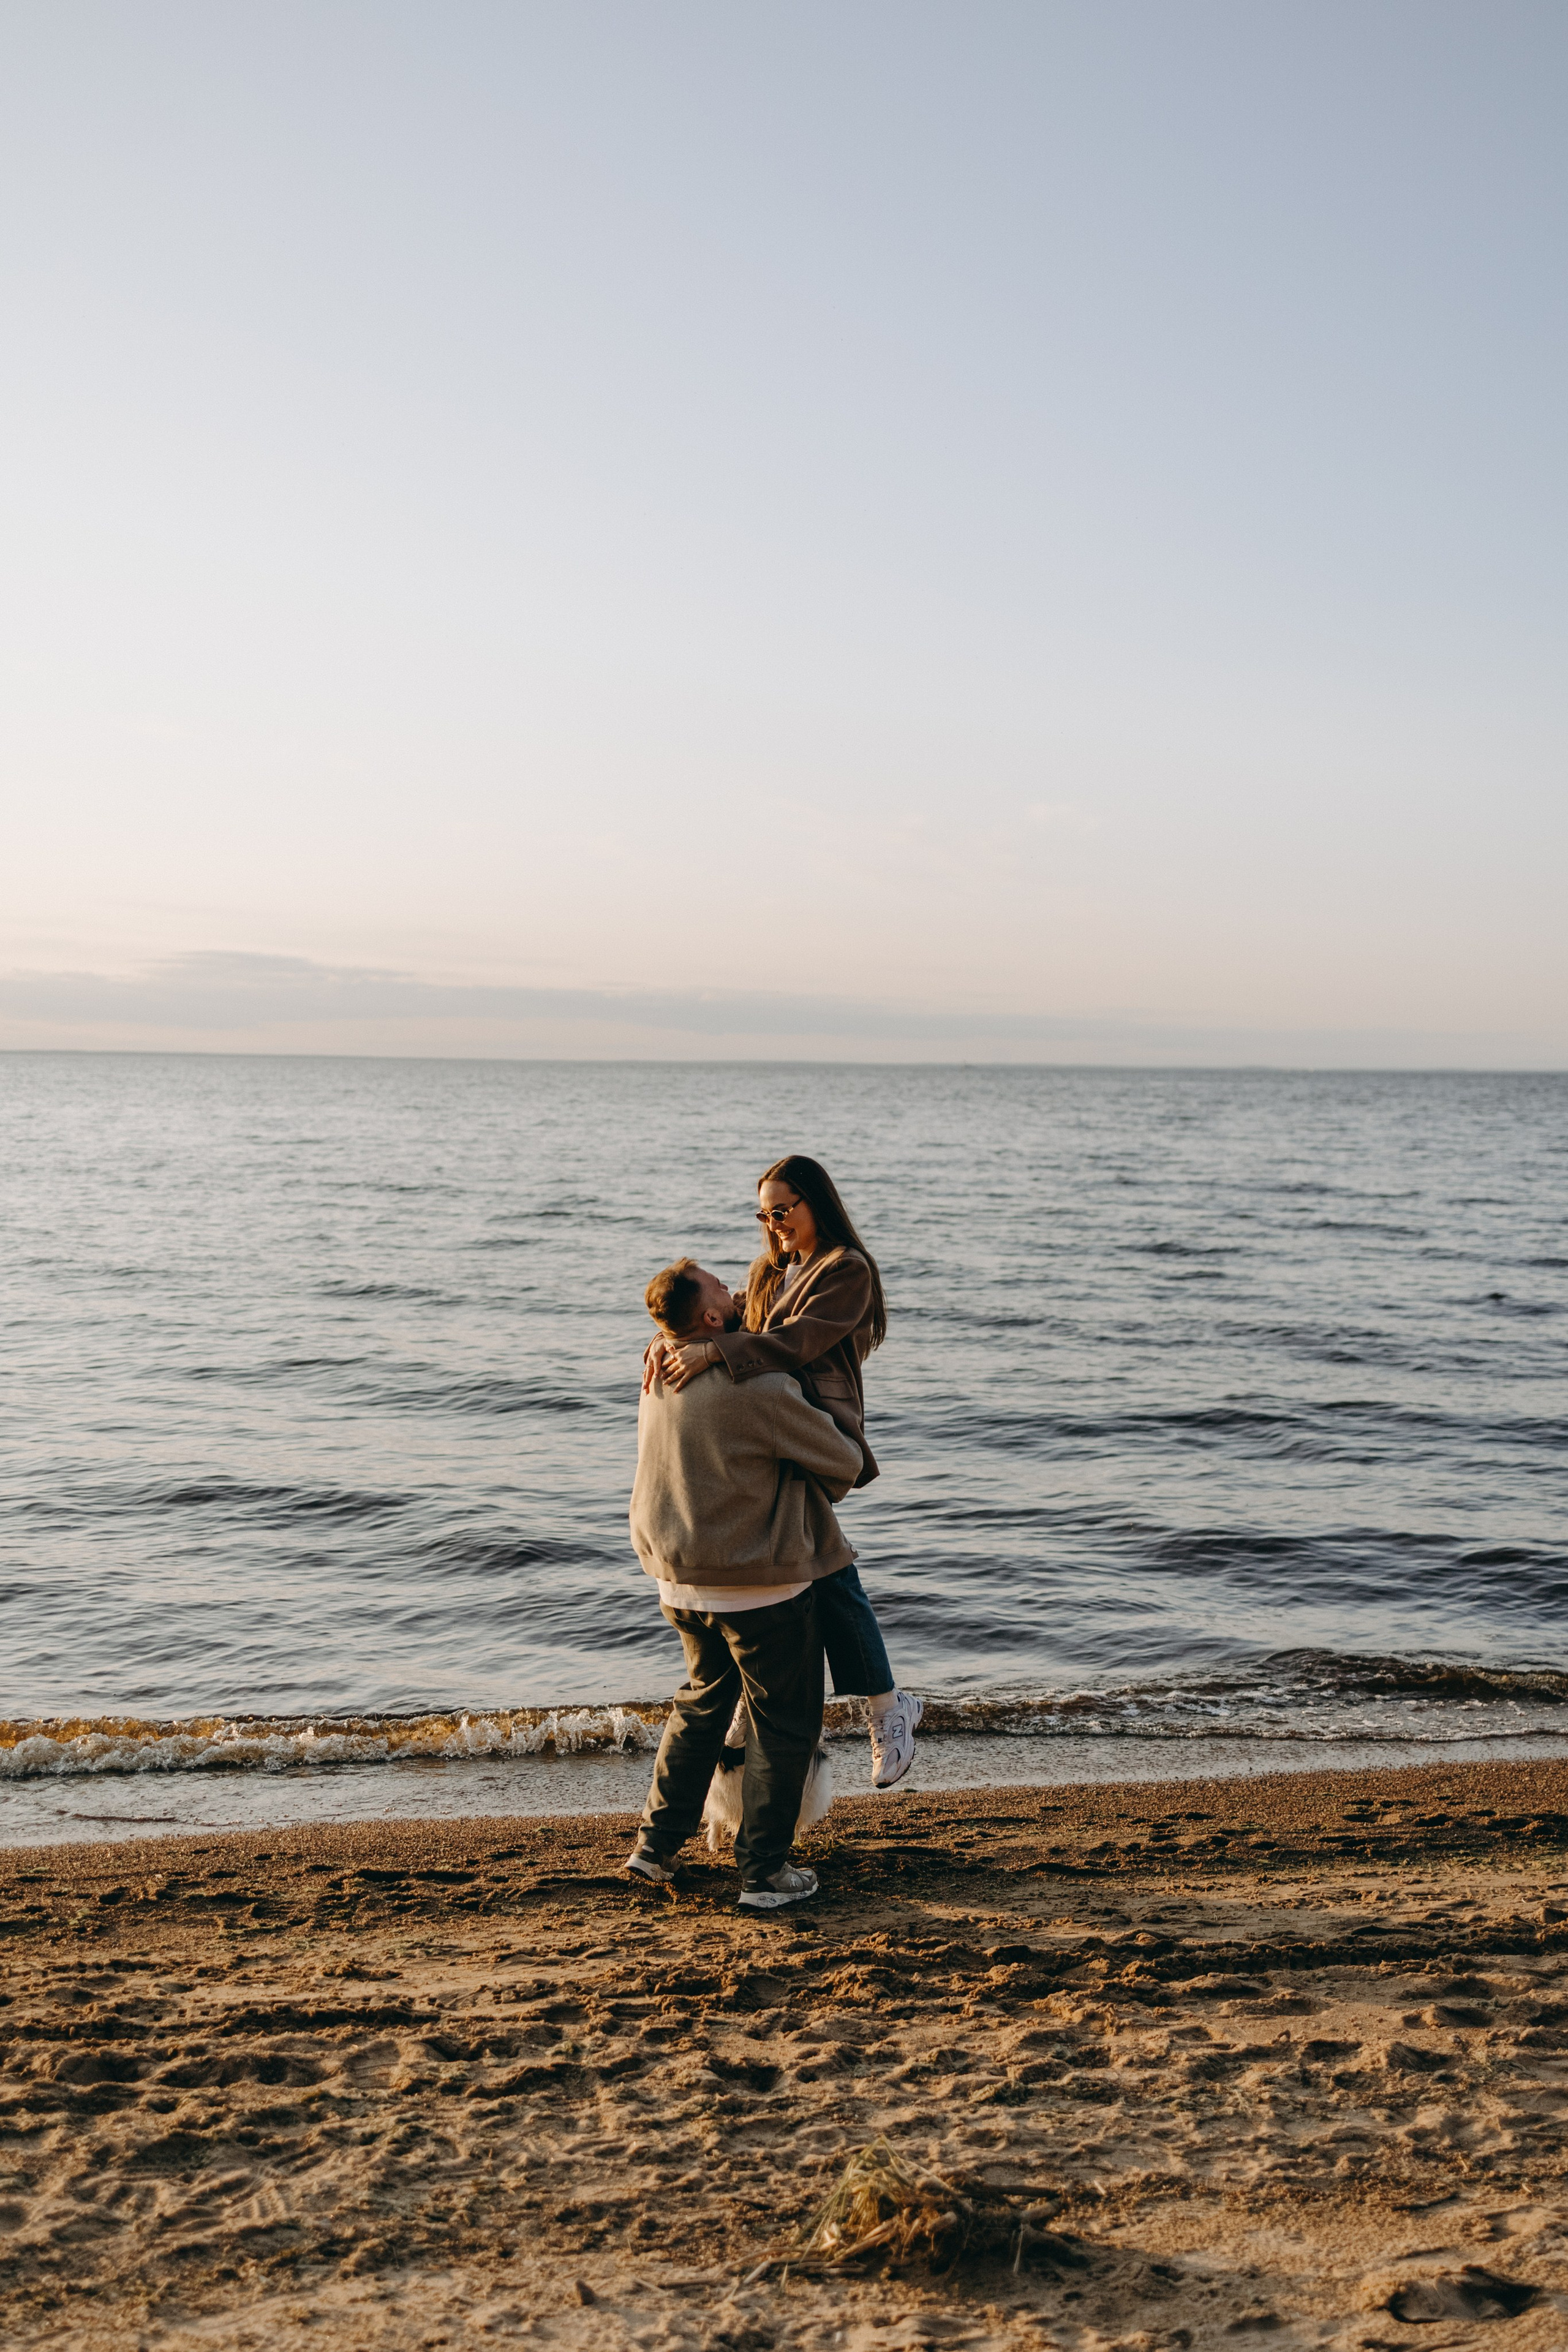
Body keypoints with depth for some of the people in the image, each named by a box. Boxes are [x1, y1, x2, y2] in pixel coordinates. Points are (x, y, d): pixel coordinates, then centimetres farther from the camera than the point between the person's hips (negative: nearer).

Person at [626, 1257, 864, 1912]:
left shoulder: (659, 1383, 1)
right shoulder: (759, 1390, -23)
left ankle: (655, 1845, 28)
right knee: (782, 1726, 8)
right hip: (762, 1586, -7)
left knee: (702, 1705, 25)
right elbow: (843, 1462, -11)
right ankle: (764, 1873, 14)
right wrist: (822, 1493, 10)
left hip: (681, 1581, 7)